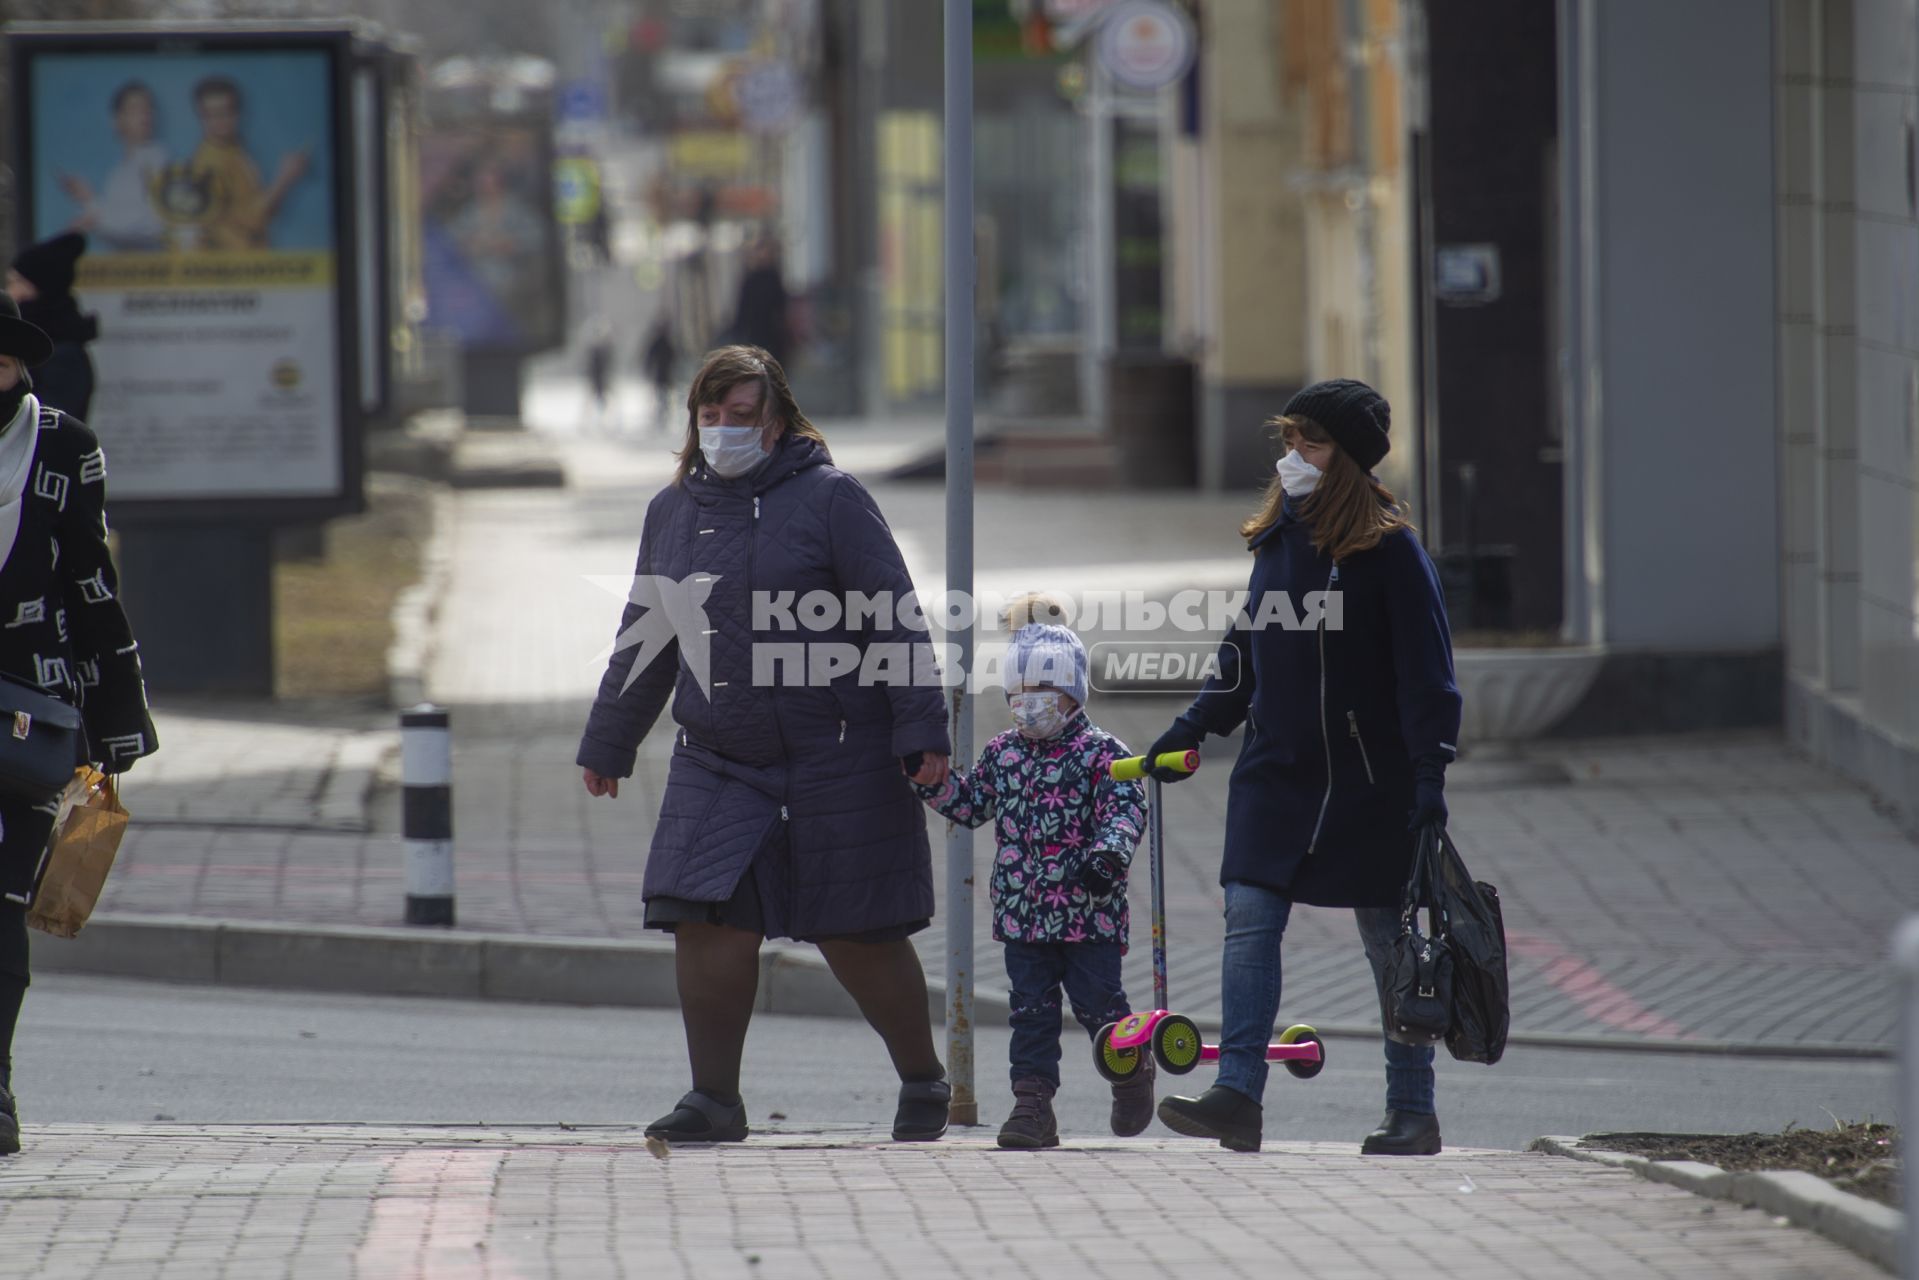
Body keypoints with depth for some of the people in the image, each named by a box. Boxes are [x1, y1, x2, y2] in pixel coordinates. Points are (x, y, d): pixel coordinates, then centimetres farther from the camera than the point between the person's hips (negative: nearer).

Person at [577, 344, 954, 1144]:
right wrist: (606, 744, 24)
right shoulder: (672, 513, 10)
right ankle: (715, 1099, 0)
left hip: (839, 760, -4)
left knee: (858, 935, 1)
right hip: (716, 763, 4)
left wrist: (921, 732, -13)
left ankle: (923, 1080, 21)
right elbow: (645, 641, 21)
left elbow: (895, 620, -7)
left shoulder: (830, 499, -5)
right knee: (707, 920, -9)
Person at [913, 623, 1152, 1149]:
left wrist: (1110, 852, -30)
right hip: (1021, 912, 4)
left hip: (1089, 911, -4)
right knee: (1030, 1009, 1)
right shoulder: (1002, 754, 11)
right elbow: (971, 803, 19)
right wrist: (932, 780, 4)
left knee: (1098, 1002, 1)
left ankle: (1133, 1072, 27)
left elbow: (1125, 807, -13)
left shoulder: (1100, 752, -5)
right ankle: (1033, 1101, 3)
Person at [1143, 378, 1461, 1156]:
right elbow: (1246, 649, 20)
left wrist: (1429, 776, -17)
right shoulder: (1277, 538, 9)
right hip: (1275, 771, 5)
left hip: (1367, 782, -5)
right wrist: (1192, 729, 16)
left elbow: (1425, 669, -11)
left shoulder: (1387, 549, -9)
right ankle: (1237, 1098, -11)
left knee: (1388, 939, 3)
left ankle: (1413, 1112, 11)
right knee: (1249, 918, -8)